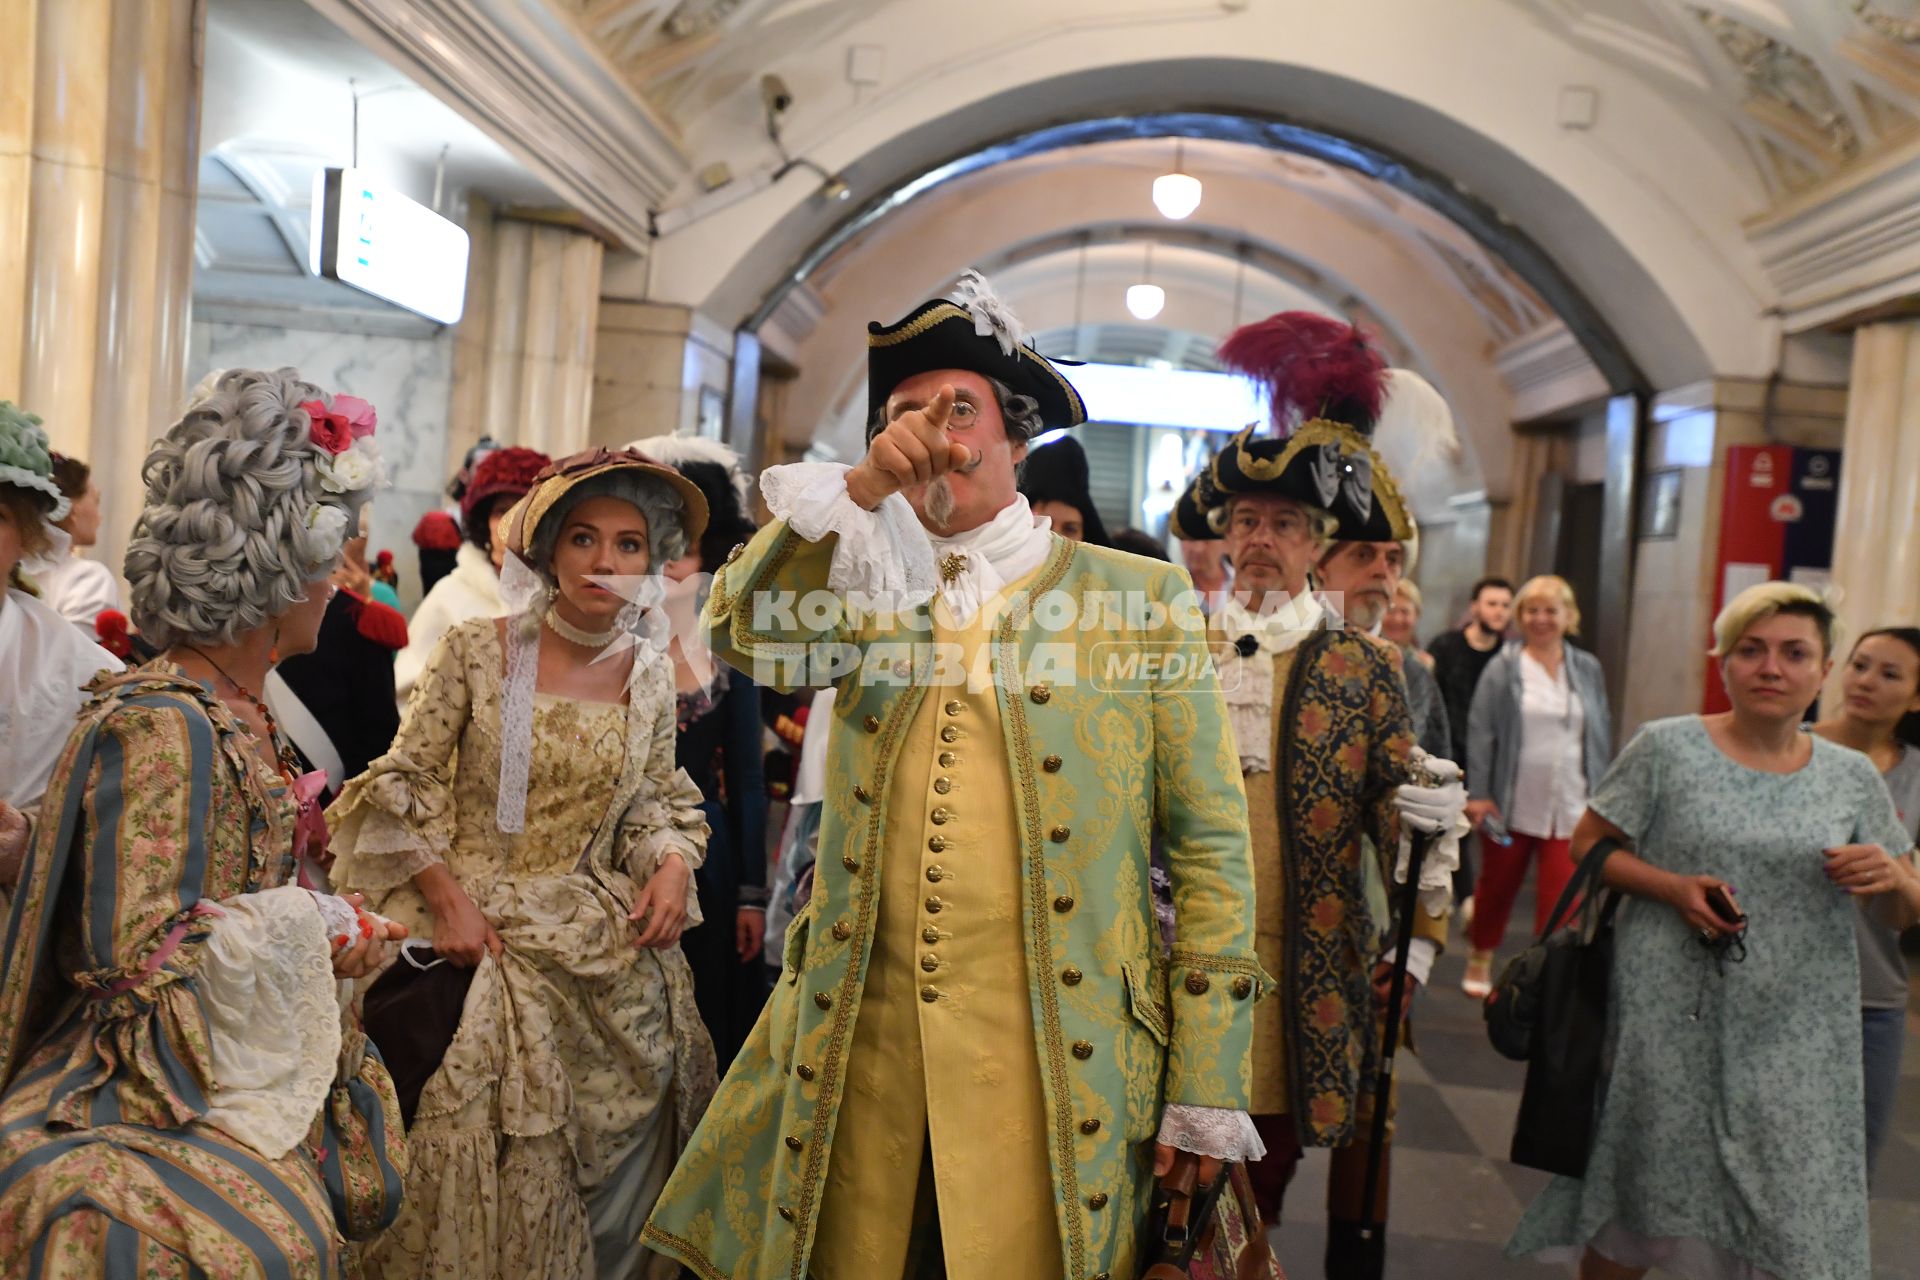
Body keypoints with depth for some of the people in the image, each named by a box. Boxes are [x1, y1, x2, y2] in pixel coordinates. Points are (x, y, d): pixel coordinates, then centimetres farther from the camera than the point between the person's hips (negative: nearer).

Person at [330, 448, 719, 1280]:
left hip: (607, 946, 3)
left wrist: (672, 865, -6)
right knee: (489, 1155, -1)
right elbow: (404, 785, -3)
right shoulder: (474, 651, -6)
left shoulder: (651, 675, 3)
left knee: (608, 1159, 6)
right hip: (481, 929, -2)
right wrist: (447, 897, -12)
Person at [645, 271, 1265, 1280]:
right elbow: (743, 634, -8)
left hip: (1053, 1066, -2)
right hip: (858, 1052, 3)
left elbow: (1210, 844, -1)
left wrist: (1206, 1087, -4)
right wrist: (863, 489, -13)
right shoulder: (871, 597, 11)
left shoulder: (1136, 598, 1)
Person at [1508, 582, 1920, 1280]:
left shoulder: (1853, 777, 6)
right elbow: (1589, 843, 2)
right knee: (1634, 1207, 10)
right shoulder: (1667, 748, -3)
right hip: (1670, 1022, -2)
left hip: (1793, 1043, 2)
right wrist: (1672, 888, -15)